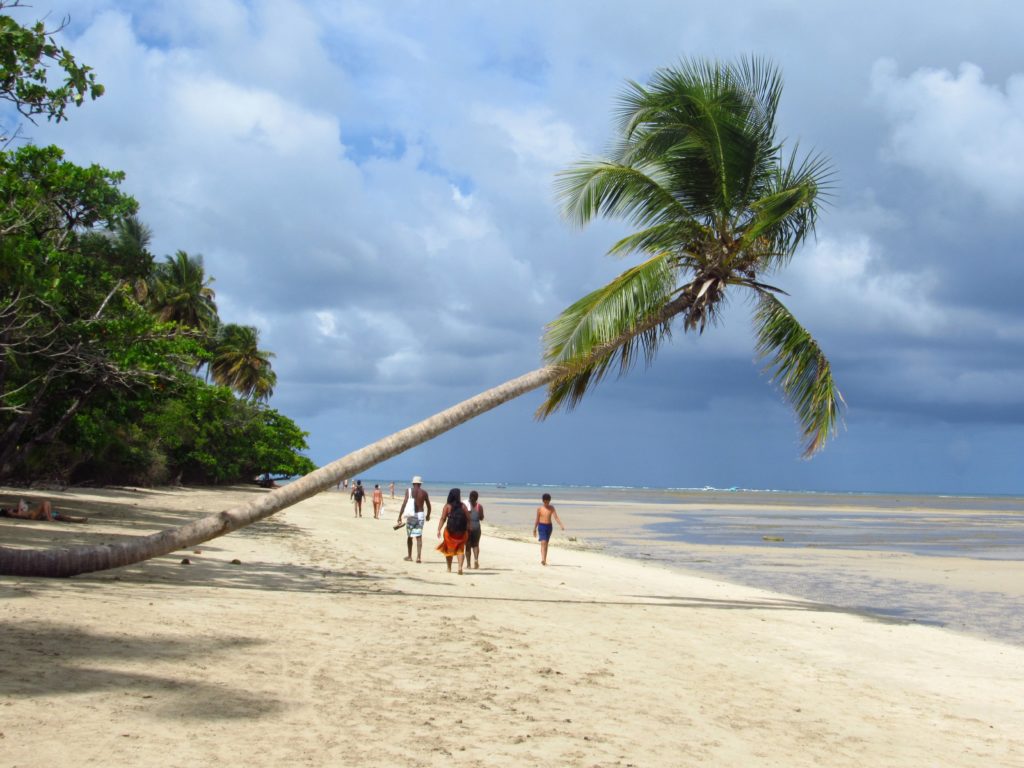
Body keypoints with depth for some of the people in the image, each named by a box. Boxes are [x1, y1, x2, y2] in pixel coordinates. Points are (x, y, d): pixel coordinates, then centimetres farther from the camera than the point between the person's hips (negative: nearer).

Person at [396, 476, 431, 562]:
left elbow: (404, 504, -9)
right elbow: (428, 506, 9)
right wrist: (428, 515, 27)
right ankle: (418, 556, -14)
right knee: (419, 536, -2)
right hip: (420, 515, 1)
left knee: (409, 536, 14)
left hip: (411, 515, 0)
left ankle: (409, 556, 23)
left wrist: (399, 516, -9)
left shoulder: (408, 491, -1)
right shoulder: (424, 492, 4)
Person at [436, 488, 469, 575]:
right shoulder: (463, 506, 1)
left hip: (450, 531, -1)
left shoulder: (447, 506, -4)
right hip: (462, 531, 1)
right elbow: (468, 519, 1)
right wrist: (468, 530, 10)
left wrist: (439, 530, -11)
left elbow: (443, 519, -10)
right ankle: (460, 567, -13)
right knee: (460, 549, 6)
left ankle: (449, 568, 23)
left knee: (449, 549, 15)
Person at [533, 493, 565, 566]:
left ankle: (545, 560, 16)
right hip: (541, 526, -3)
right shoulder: (540, 508, -3)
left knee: (546, 543, 10)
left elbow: (556, 517, -5)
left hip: (549, 526, 3)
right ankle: (543, 559, -25)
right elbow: (537, 519, 3)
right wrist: (534, 529, 7)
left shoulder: (551, 508, 1)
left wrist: (561, 525, -18)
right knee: (543, 543, -17)